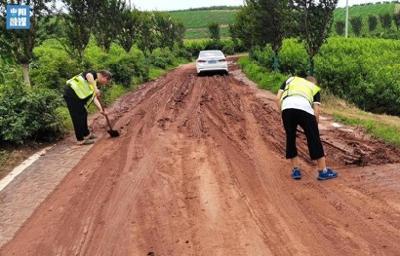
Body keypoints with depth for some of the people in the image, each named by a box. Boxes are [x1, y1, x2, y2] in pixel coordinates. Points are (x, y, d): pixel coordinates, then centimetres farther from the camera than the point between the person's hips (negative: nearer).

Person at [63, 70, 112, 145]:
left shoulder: (96, 83, 20)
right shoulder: (94, 74, -4)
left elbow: (94, 98, 14)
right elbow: (89, 76, -29)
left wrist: (101, 109, 2)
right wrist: (95, 89, -37)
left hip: (77, 96, 10)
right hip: (71, 93, -10)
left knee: (83, 114, 19)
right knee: (78, 117, -6)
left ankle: (86, 134, 35)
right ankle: (80, 139, 1)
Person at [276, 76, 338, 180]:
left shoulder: (291, 80, 37)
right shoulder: (314, 88, 32)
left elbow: (278, 99, 22)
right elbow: (316, 111, 18)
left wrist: (284, 113, 28)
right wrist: (315, 126, 26)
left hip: (286, 107, 2)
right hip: (304, 107, -1)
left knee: (290, 139, 18)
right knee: (314, 139, 10)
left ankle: (295, 170, 23)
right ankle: (323, 171, 15)